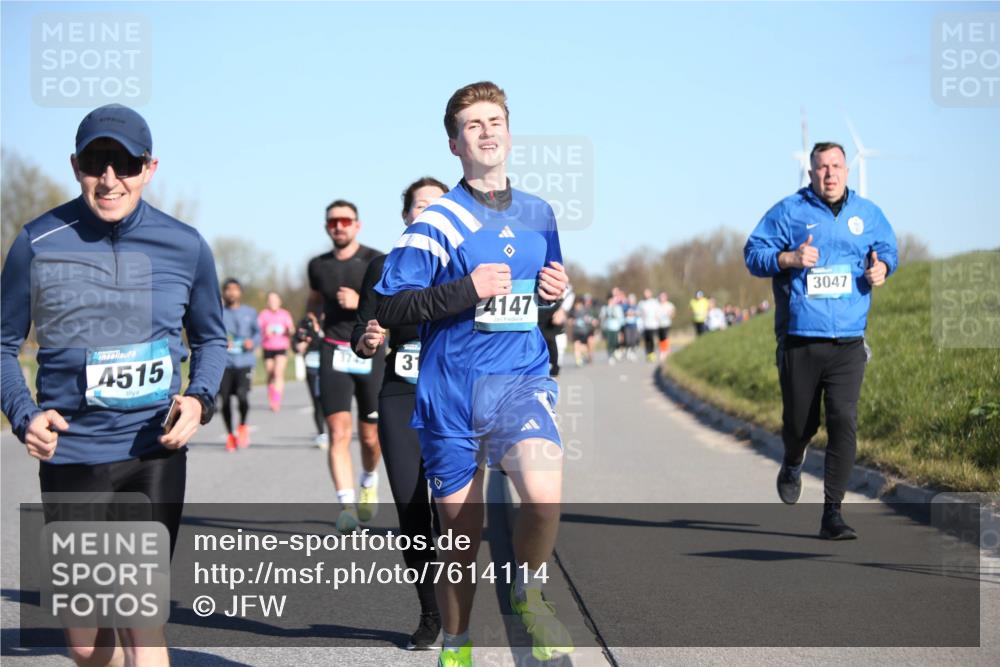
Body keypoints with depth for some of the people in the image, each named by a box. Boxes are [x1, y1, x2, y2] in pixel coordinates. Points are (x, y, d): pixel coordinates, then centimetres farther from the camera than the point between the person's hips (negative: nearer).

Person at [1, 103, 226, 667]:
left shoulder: (185, 246, 0)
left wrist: (200, 398, -6)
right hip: (70, 454, 0)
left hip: (154, 454, 0)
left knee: (141, 618, -10)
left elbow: (211, 338, 15)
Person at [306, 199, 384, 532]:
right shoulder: (319, 265, 9)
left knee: (369, 436, 8)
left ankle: (369, 482, 39)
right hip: (334, 353, 2)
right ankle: (347, 504, -18)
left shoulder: (376, 262, -3)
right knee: (339, 432, -14)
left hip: (370, 352, -1)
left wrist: (359, 302, -21)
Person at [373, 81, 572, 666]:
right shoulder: (438, 221, -3)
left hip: (521, 377, 2)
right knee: (460, 533, 6)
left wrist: (557, 291, 4)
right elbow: (389, 305, -8)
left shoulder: (539, 215, 11)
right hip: (451, 388, -2)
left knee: (544, 493, -25)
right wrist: (466, 291, -18)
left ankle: (529, 593, 4)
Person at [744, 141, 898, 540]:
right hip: (799, 340, -1)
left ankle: (832, 514, -6)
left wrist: (882, 268, -1)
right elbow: (753, 253, -1)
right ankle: (793, 463, 46)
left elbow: (887, 248, 23)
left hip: (848, 343, 1)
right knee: (800, 424, 8)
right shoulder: (788, 212, 0)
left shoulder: (867, 214, 9)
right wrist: (789, 258, -19)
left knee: (844, 423, -11)